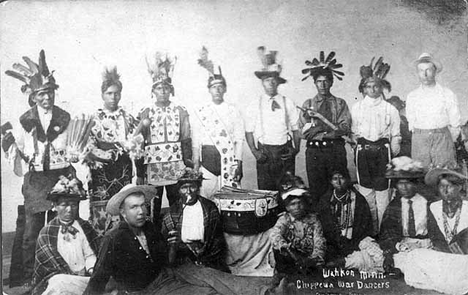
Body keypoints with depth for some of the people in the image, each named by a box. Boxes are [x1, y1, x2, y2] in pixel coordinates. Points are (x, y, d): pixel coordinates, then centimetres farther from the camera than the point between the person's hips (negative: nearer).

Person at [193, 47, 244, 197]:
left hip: (229, 157, 0)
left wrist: (238, 162, -4)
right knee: (206, 193, -1)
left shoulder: (233, 111, 6)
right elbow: (196, 141, 5)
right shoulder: (201, 112, 6)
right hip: (208, 157, 0)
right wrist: (196, 164, 1)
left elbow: (239, 139, 3)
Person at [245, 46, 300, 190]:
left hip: (285, 153, 1)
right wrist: (255, 151, -5)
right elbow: (249, 132, 7)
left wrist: (296, 149, -5)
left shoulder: (288, 104, 6)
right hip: (264, 153, 0)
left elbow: (296, 130, 8)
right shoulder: (254, 105, 5)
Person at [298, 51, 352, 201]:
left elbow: (345, 129, -5)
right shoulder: (307, 104, 8)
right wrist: (332, 129, -10)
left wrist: (320, 117, -12)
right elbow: (304, 132, -1)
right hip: (314, 151, 0)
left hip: (336, 151, 0)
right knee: (316, 190, 3)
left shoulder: (340, 103, 8)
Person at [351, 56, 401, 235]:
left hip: (382, 150, -1)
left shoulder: (390, 109, 6)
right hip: (363, 151, 1)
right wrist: (360, 143, 3)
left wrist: (394, 157, 4)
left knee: (382, 190, 0)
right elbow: (353, 132, 11)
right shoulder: (356, 108, 7)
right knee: (365, 190, 4)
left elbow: (395, 135, 7)